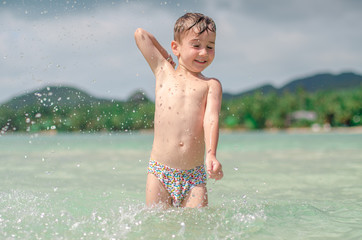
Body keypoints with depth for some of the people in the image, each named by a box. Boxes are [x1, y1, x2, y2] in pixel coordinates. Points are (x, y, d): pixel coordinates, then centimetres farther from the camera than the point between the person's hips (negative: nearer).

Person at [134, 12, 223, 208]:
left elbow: (211, 120, -8)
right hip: (159, 173, 1)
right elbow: (140, 34, 16)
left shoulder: (211, 85, 7)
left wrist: (211, 155, -24)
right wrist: (166, 58, 23)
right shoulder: (163, 72, 10)